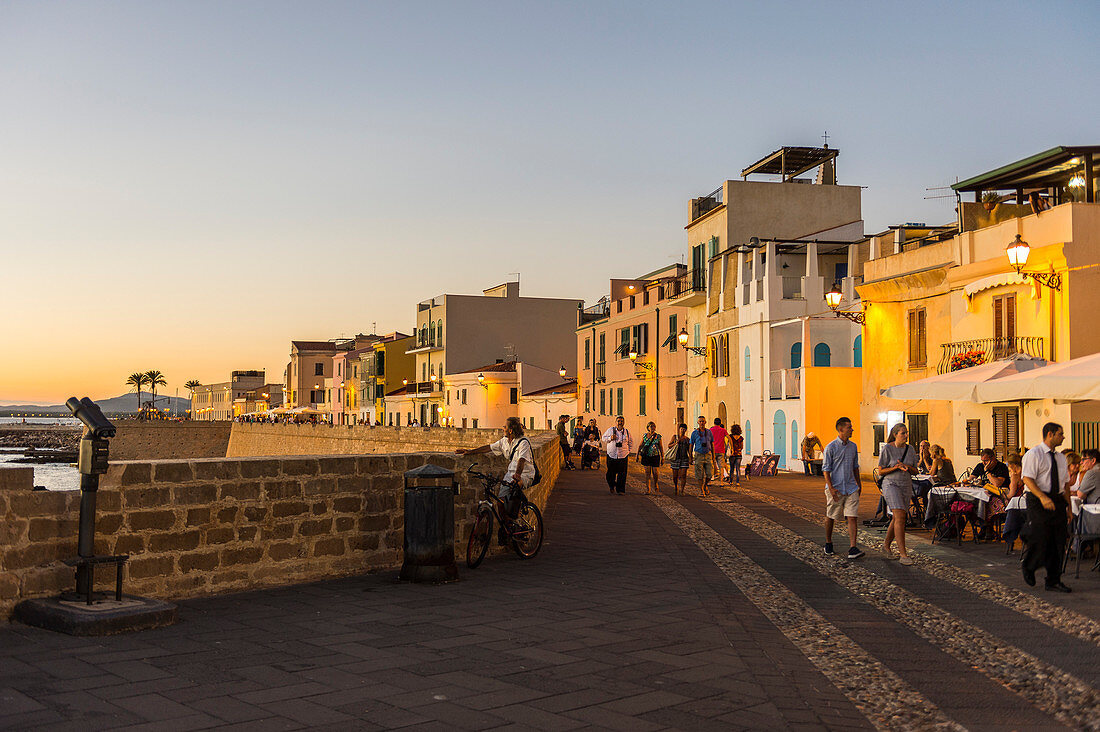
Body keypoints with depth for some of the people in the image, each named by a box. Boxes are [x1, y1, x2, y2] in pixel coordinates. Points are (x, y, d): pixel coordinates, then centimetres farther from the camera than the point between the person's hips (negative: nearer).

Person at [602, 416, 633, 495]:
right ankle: (612, 486, 30)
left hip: (623, 455, 0)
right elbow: (604, 438, 11)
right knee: (611, 472, 4)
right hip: (611, 455, 0)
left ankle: (620, 490, 3)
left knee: (622, 473, -4)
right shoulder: (610, 430, 4)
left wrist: (629, 451, 11)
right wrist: (610, 438, -8)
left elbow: (631, 442, 19)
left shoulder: (627, 432, 7)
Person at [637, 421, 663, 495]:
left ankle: (655, 488, 20)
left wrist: (662, 458, 4)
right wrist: (637, 455, 6)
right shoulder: (645, 436, 5)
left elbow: (661, 448, 7)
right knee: (647, 472, -2)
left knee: (655, 472, -1)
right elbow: (640, 446, 10)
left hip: (655, 456, 0)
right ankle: (648, 489, 4)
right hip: (646, 456, 0)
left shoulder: (658, 436, 4)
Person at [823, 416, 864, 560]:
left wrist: (859, 484, 20)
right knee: (831, 517, 9)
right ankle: (828, 545, 27)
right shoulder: (831, 447, -8)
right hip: (835, 488, -4)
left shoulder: (853, 446, 10)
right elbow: (826, 469, -9)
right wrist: (831, 488, -16)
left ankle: (852, 548, -12)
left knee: (852, 517, -8)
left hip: (851, 488, 4)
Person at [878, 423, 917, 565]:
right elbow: (880, 471, -5)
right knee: (900, 517, -18)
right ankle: (903, 555, -20)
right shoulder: (887, 449, -8)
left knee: (896, 519, 11)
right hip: (891, 484, -6)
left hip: (906, 486, 6)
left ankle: (886, 546, 32)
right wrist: (896, 468, -19)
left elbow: (915, 471, 10)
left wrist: (907, 467, -12)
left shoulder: (910, 449, 7)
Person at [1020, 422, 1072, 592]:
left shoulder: (1061, 457, 15)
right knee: (1040, 539, -9)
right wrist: (1042, 497, -28)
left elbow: (1066, 484, 18)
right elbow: (1028, 479, -15)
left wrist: (1069, 507, 12)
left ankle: (1054, 581, 12)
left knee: (1058, 541, 4)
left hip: (1058, 501, 6)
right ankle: (1028, 566, 21)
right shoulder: (1033, 454, -6)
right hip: (1038, 502, -6)